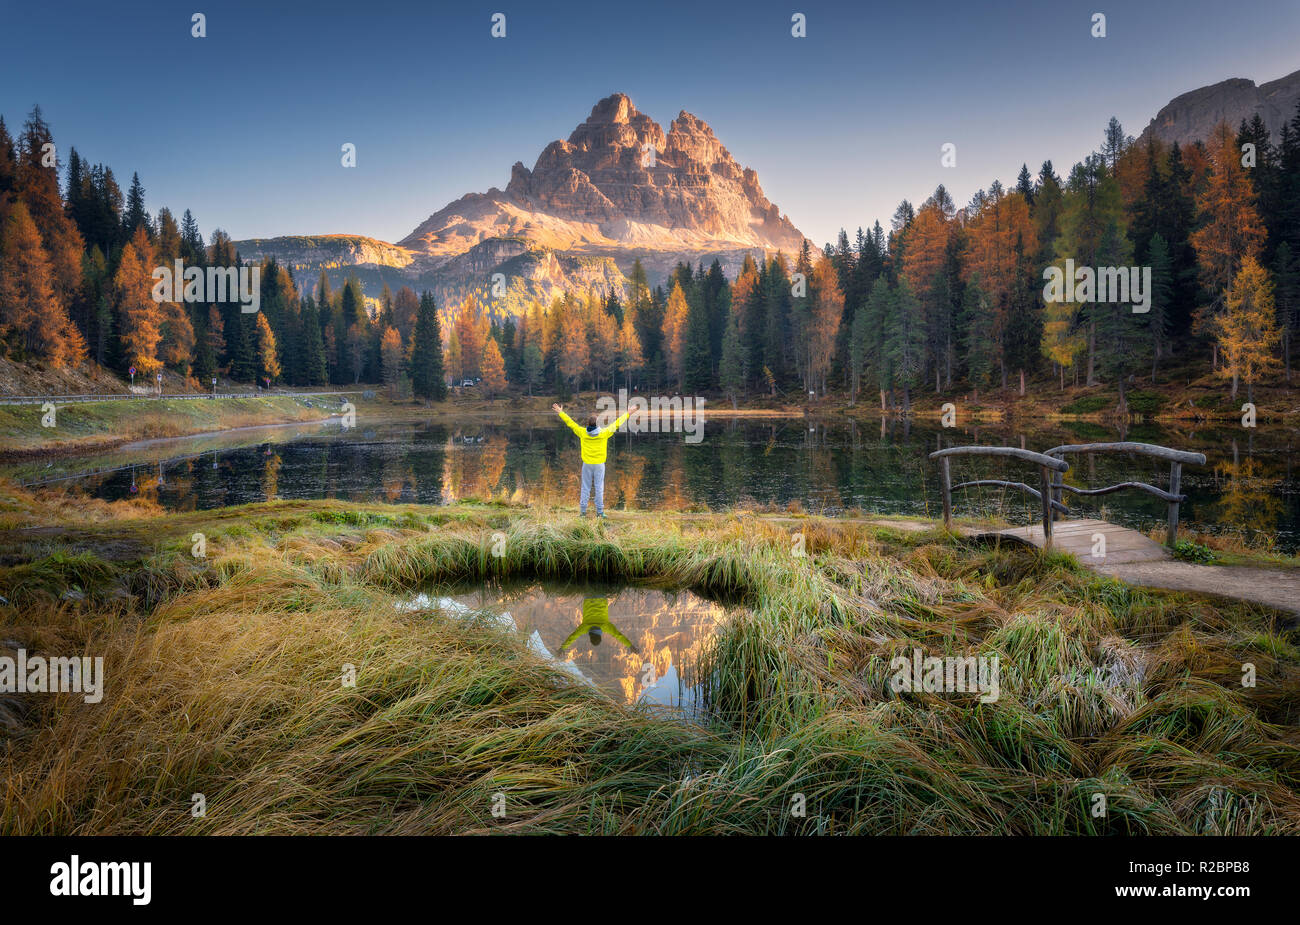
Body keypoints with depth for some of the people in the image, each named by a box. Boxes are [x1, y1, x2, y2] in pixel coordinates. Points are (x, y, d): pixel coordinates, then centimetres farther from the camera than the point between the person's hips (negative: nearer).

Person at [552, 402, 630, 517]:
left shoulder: (583, 433, -5)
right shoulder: (604, 433, -7)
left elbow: (570, 423, 5)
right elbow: (616, 424, 3)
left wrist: (560, 413, 17)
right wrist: (627, 414, 14)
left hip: (587, 464, 1)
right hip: (599, 464, -1)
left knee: (585, 488, 7)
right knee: (599, 488, 3)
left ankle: (583, 511, 8)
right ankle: (599, 511, 4)